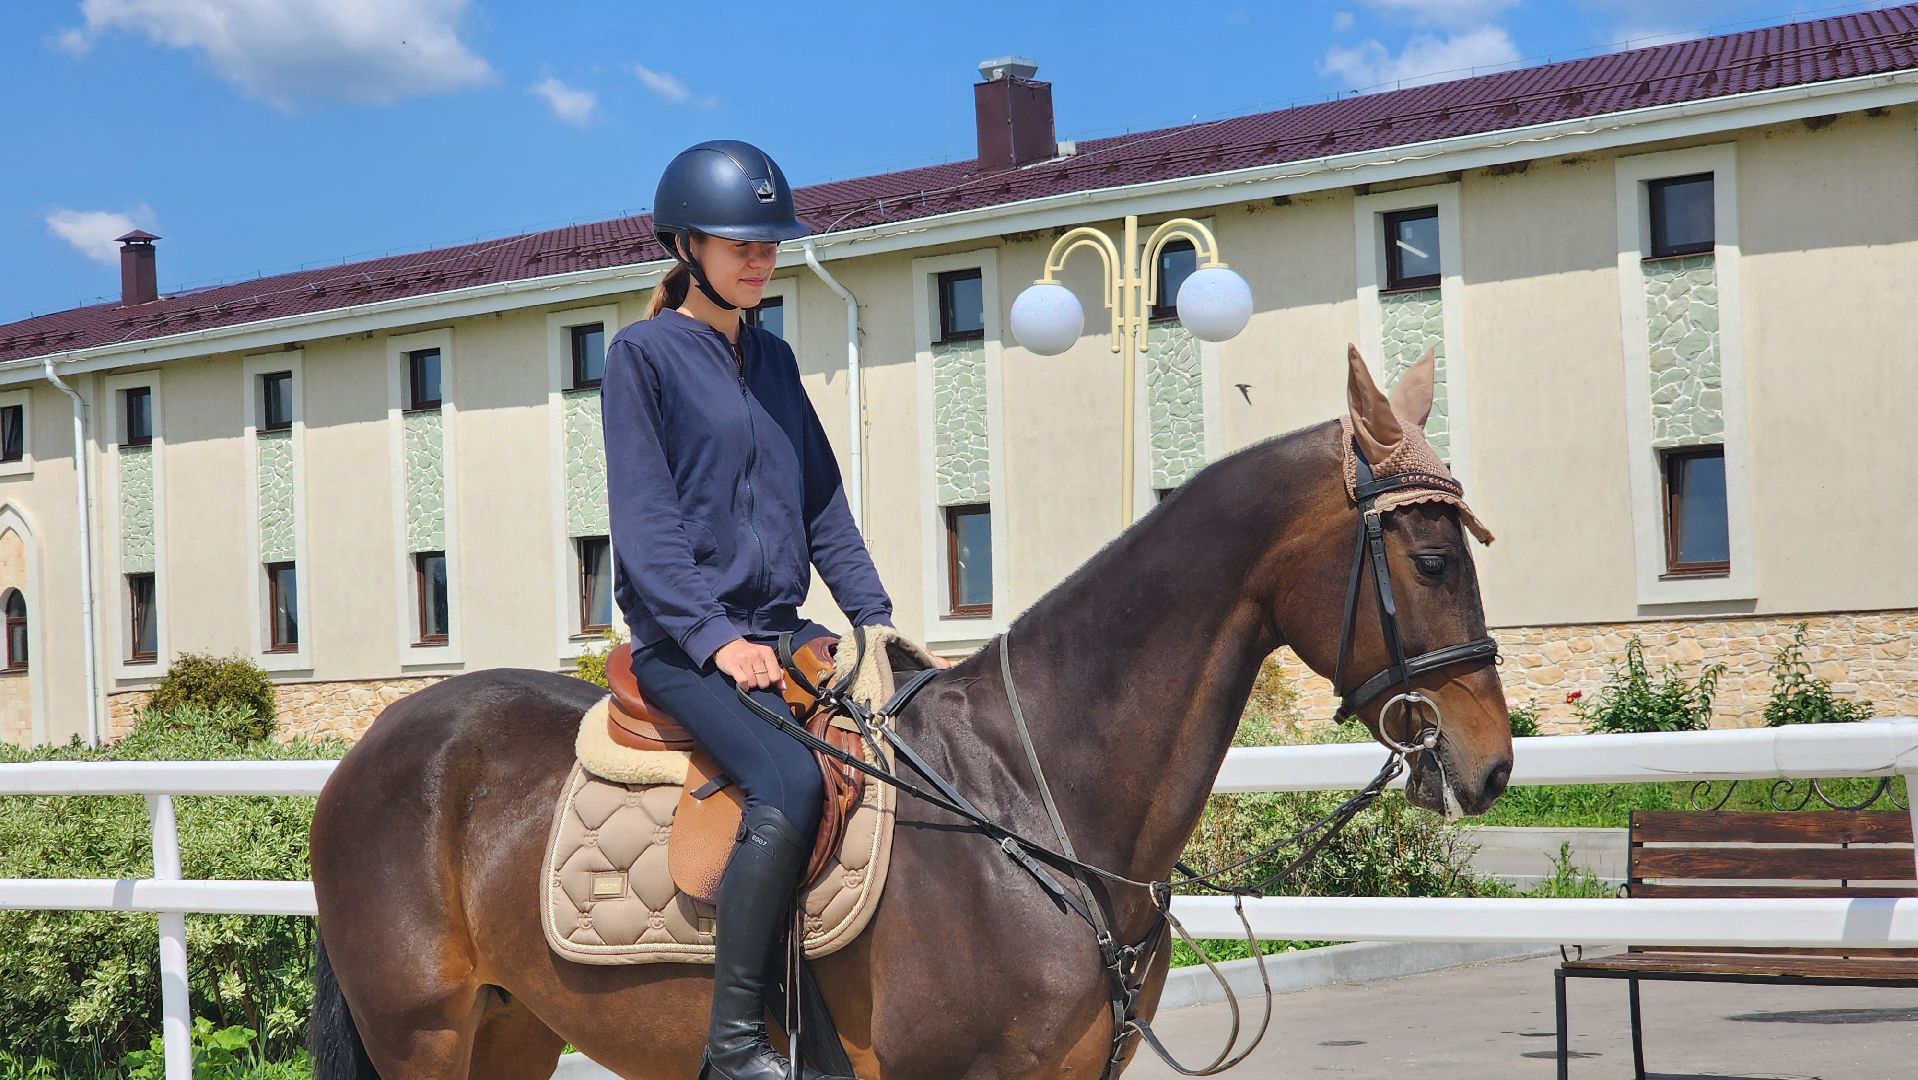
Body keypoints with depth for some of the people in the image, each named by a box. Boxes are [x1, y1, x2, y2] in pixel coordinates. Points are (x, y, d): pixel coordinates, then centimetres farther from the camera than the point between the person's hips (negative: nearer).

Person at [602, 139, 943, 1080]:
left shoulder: (773, 360, 17)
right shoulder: (644, 354, -2)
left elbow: (822, 507, 18)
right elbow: (643, 519, -10)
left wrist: (875, 617, 6)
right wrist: (713, 637, -20)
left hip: (783, 627, 7)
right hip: (682, 639, -7)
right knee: (791, 779, -30)